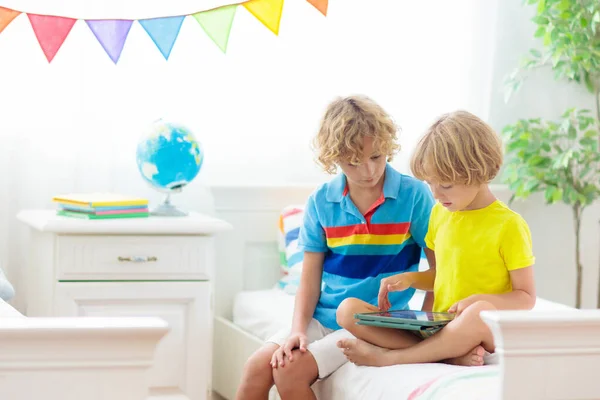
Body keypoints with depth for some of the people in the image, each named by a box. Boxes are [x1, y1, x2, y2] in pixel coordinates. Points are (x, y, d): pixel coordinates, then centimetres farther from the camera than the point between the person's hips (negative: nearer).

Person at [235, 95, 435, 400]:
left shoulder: (414, 195, -6)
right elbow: (310, 276, 5)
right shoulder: (321, 201, 4)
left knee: (291, 370, -22)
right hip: (322, 316, 4)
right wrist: (298, 328, -10)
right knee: (257, 366, -17)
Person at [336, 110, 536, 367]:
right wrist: (410, 278, 4)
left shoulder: (508, 225, -6)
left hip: (485, 331, -6)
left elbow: (526, 298, -4)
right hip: (436, 328, 6)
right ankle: (452, 353, -28)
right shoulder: (440, 213, 12)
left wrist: (479, 300, -21)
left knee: (481, 312, -42)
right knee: (348, 310, -12)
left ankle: (387, 357, -27)